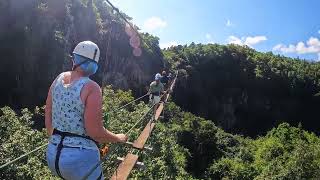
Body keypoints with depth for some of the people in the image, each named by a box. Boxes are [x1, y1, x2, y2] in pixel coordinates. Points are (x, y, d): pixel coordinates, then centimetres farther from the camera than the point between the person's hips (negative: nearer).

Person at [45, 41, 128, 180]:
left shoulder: (58, 79, 1)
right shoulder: (91, 88, -18)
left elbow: (48, 119, 7)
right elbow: (95, 132, -20)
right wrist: (119, 138, -2)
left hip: (52, 155, 6)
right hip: (80, 158, -6)